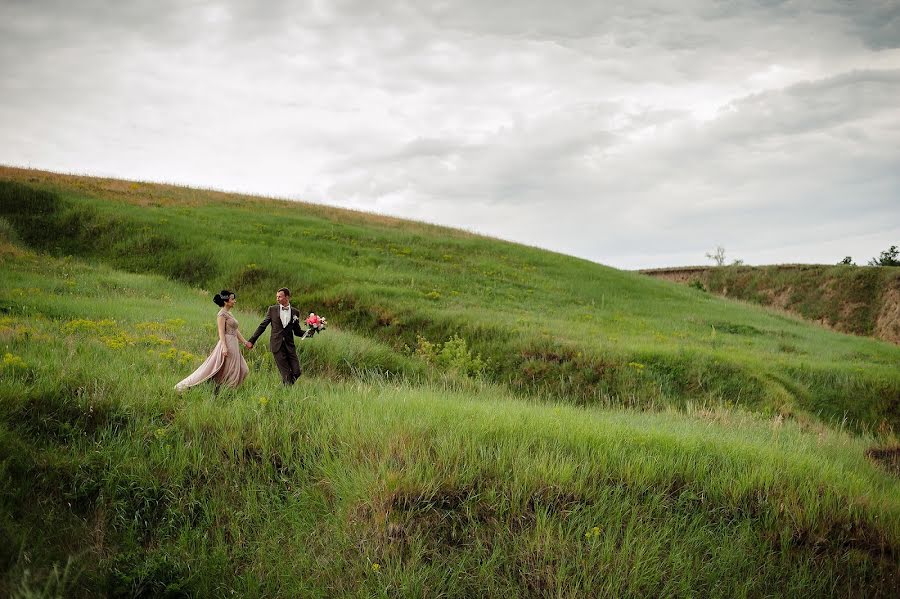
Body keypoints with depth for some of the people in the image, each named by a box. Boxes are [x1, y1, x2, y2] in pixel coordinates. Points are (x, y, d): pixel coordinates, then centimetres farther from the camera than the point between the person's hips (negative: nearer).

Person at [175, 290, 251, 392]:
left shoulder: (229, 313, 17)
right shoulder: (222, 314, -10)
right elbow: (221, 332, -16)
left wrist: (245, 342, 18)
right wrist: (224, 347, -25)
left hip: (233, 345, 9)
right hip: (227, 344, -9)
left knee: (242, 370, 5)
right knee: (223, 371, -8)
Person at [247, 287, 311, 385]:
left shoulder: (295, 312, 7)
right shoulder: (272, 309, 4)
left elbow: (297, 331, 12)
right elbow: (262, 325, 7)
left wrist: (308, 333, -7)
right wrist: (252, 340, 4)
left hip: (290, 345, 2)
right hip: (277, 345, -2)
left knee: (296, 372, -3)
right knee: (285, 373, -4)